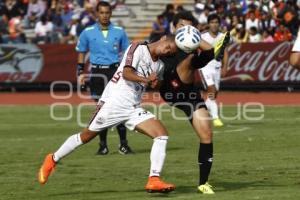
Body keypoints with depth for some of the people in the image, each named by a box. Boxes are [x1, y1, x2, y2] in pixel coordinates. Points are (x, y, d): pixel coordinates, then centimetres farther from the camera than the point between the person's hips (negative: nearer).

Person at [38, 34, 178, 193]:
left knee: (162, 134, -12)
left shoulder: (159, 66, 12)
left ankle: (154, 180, -16)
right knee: (86, 136, 6)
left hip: (134, 108, 6)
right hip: (114, 102, -6)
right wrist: (145, 79, -37)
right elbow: (126, 73, -20)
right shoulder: (138, 49, -8)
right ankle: (53, 160, 28)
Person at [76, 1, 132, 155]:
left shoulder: (119, 32, 5)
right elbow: (81, 53, 12)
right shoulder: (88, 32, 4)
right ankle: (103, 145, 11)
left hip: (115, 70, 0)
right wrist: (81, 73, 3)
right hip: (97, 72, 0)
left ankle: (123, 144, -1)